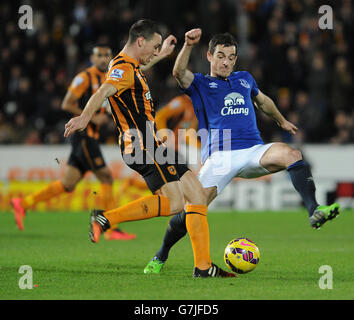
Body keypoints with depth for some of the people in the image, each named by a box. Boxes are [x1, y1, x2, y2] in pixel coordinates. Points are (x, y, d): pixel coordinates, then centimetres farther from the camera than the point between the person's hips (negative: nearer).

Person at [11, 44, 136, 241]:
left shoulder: (107, 80, 17)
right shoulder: (84, 77, -9)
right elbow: (66, 105, -13)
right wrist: (92, 118, -16)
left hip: (91, 137, 9)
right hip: (83, 134, -9)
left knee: (68, 184, 7)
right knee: (106, 177, -11)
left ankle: (22, 204, 14)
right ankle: (112, 229, -8)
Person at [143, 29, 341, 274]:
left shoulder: (244, 79, 24)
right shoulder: (200, 84, 11)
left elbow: (263, 100, 44)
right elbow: (179, 72, -11)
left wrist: (282, 121, 56)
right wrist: (188, 46, -28)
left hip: (254, 151, 3)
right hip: (219, 156, -3)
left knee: (292, 155, -29)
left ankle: (314, 211, -42)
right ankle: (160, 257, 5)